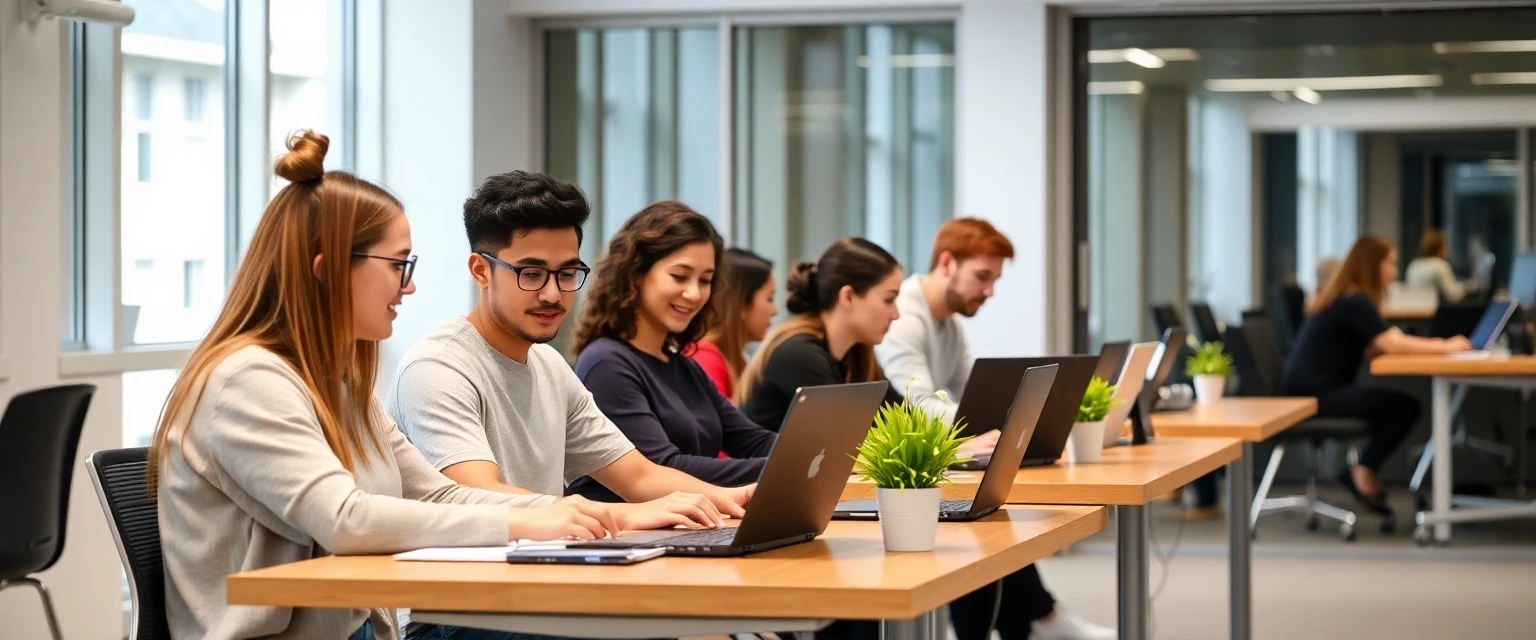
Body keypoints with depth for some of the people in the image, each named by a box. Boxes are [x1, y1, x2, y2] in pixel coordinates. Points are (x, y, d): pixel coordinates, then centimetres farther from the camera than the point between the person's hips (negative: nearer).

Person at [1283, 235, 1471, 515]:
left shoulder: (1345, 297, 16)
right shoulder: (1354, 301, -15)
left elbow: (1368, 350, 14)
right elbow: (1392, 344, -22)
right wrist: (1445, 346, -12)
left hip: (1318, 389, 10)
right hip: (1313, 394, -10)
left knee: (1396, 405, 7)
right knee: (1405, 407, -11)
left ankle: (1361, 471, 10)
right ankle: (1364, 473, 3)